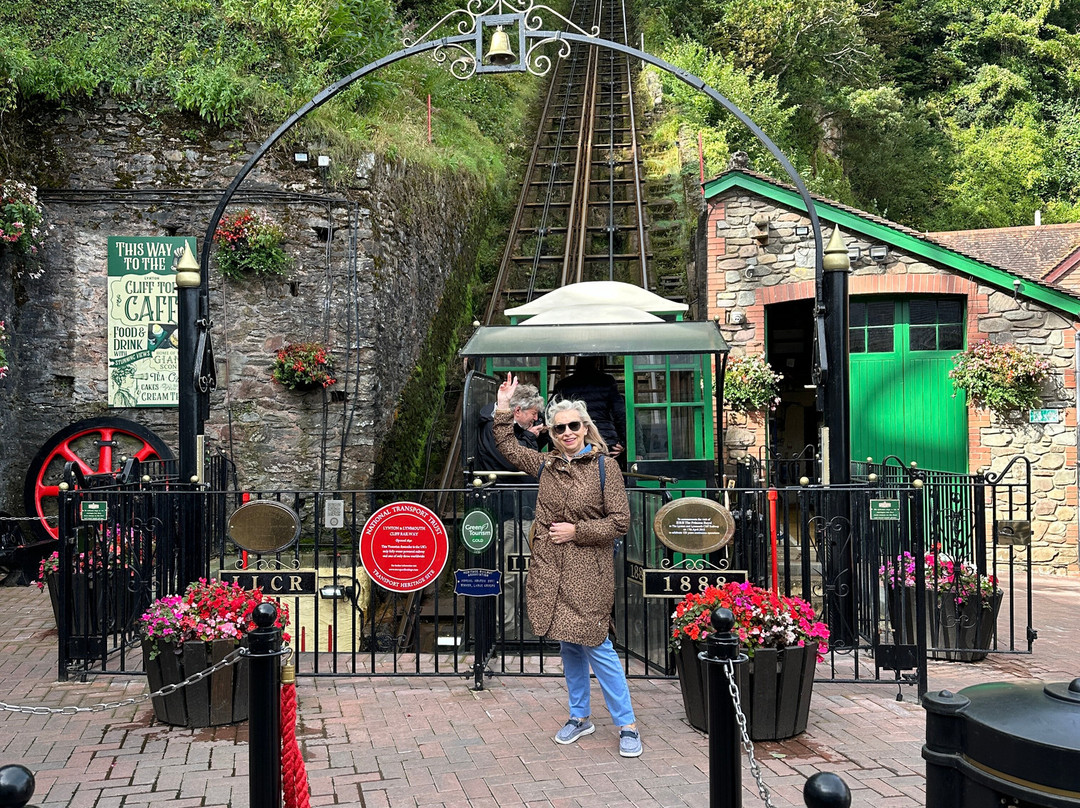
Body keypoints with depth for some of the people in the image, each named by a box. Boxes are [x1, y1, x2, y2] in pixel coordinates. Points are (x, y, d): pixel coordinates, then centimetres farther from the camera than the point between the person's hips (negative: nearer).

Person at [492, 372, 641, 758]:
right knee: (568, 644, 14)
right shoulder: (546, 464, 7)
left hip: (588, 571, -5)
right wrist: (503, 406, 12)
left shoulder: (604, 466, -7)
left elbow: (620, 522, -8)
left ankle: (626, 724, 9)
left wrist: (576, 530, -12)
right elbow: (507, 446, 20)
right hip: (551, 570, 5)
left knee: (595, 645, -4)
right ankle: (580, 716, 30)